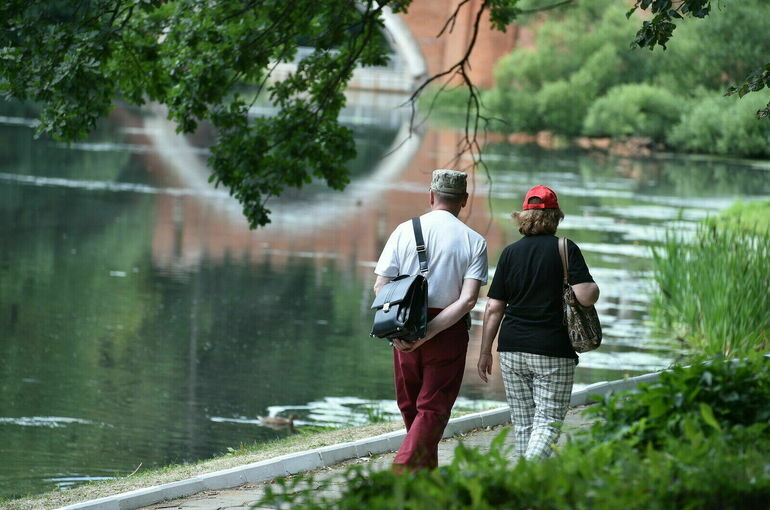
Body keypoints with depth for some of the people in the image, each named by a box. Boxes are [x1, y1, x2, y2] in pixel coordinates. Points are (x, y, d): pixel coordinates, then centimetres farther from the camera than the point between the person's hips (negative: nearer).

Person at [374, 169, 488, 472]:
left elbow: (380, 287, -5)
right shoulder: (474, 242, -2)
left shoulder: (404, 231, 1)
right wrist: (429, 333, -15)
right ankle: (403, 470, -16)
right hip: (449, 333, -2)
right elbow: (468, 299, -13)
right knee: (433, 409, 2)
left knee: (410, 407, 18)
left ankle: (427, 470, 30)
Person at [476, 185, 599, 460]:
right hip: (553, 351, -4)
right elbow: (586, 297, -15)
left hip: (512, 349, 4)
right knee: (548, 421, -2)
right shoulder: (566, 249, -5)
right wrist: (594, 288, 8)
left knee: (522, 422, 12)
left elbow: (494, 308, 5)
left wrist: (485, 351, 11)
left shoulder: (510, 252, 6)